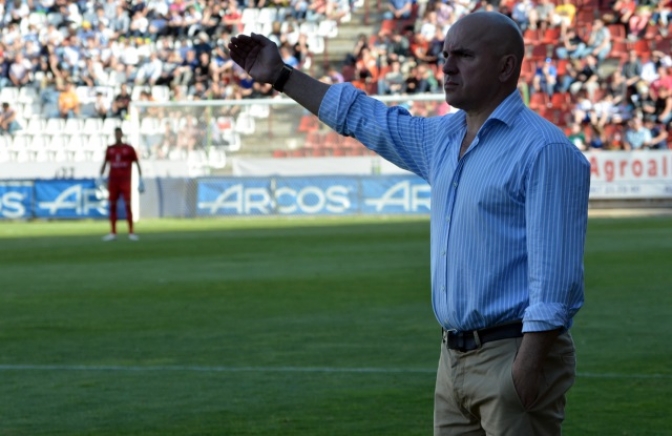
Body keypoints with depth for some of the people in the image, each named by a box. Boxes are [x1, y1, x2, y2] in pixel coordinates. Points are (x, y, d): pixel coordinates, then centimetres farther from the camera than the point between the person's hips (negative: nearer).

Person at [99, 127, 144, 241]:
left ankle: (131, 232, -6)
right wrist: (100, 177, 7)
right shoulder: (110, 149, 9)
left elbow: (137, 164, 2)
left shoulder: (129, 149, 1)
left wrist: (140, 180, -4)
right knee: (112, 206, 2)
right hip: (113, 181, 3)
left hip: (125, 181, -3)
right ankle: (113, 233, 7)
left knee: (128, 205, -8)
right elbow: (105, 163, 15)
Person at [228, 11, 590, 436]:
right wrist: (281, 76, 29)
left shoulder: (546, 151, -13)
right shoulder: (444, 137, 14)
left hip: (514, 356, -9)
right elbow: (365, 118, 29)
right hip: (455, 356, 9)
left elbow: (554, 272, -19)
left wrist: (528, 368, -24)